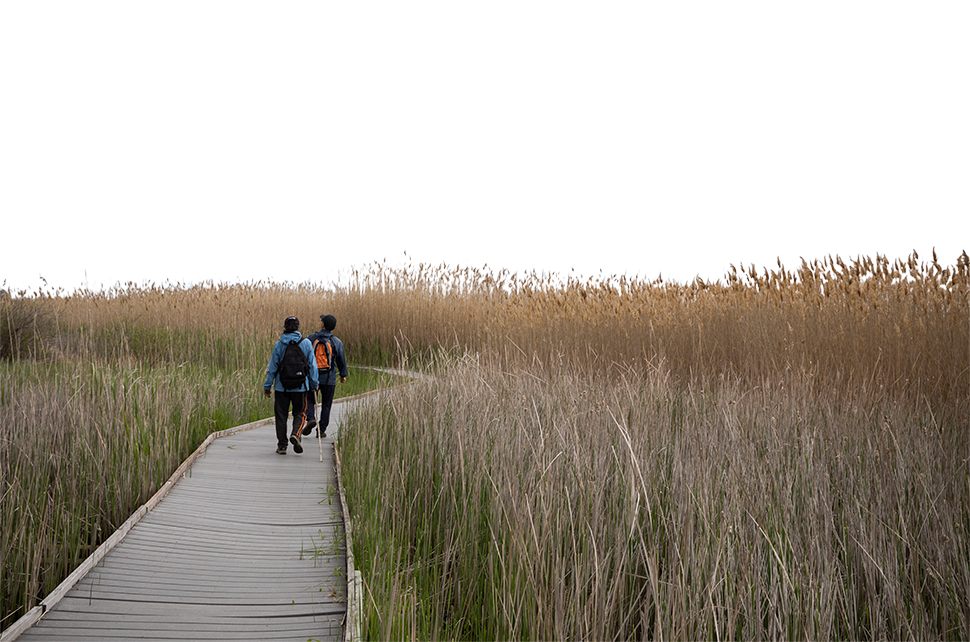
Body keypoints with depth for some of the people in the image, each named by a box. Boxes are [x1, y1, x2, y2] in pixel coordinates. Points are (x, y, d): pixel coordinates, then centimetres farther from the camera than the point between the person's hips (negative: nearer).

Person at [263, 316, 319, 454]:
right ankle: (296, 434, -16)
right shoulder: (306, 343, -2)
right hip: (300, 386, 0)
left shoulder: (279, 344, -3)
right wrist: (315, 383, 10)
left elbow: (273, 366, 0)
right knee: (299, 413, 11)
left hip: (282, 386, 0)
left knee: (281, 415, 9)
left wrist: (267, 385, 8)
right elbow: (311, 365, 0)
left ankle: (282, 445, 9)